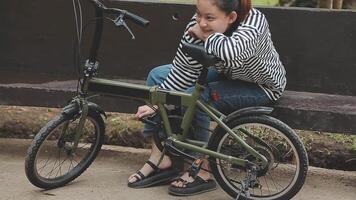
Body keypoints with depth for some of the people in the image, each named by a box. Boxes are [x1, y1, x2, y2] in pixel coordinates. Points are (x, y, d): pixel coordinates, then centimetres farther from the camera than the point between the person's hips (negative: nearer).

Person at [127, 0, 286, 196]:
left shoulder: (254, 22, -35)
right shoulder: (199, 24, -20)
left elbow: (230, 51, -56)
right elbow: (182, 71, -16)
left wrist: (205, 36, -37)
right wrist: (156, 104, -21)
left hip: (260, 86, -7)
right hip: (225, 74, 7)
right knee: (158, 75, -4)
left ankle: (202, 171, -14)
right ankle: (160, 158, -4)